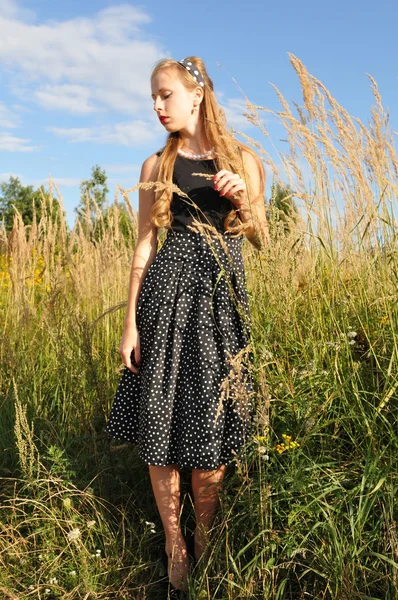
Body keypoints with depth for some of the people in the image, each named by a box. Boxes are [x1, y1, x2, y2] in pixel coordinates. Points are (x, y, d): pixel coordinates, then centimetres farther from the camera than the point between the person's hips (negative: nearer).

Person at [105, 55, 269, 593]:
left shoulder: (244, 160, 9)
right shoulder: (156, 165, 9)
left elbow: (261, 239, 11)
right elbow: (144, 245, 5)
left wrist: (242, 198, -10)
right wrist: (131, 323, -1)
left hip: (223, 296, 0)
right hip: (168, 291, 0)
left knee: (210, 424, 3)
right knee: (162, 416, 0)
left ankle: (206, 539, 26)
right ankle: (174, 545, 19)